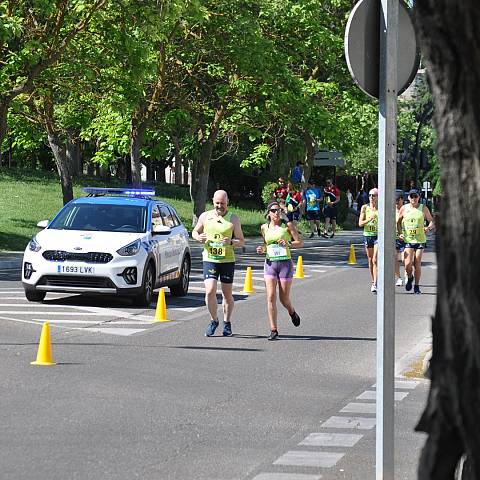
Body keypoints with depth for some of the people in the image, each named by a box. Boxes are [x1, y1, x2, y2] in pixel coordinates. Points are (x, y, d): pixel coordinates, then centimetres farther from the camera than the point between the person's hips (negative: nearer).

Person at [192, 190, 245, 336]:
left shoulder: (233, 219, 0)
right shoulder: (205, 216, 4)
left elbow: (241, 242, 1)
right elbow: (195, 231, 18)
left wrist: (231, 242, -20)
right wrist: (198, 237, -5)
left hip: (228, 260, 0)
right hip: (209, 260, 0)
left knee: (227, 294, 8)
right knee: (210, 291, -13)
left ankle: (227, 323, 27)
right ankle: (214, 320, 8)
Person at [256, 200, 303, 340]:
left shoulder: (287, 225, -1)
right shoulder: (264, 228, 8)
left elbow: (300, 243, -1)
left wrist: (288, 244, -19)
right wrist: (262, 249, 2)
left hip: (285, 263, -2)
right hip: (270, 264, 2)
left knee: (284, 299, 2)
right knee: (271, 297, -10)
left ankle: (292, 312, 38)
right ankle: (273, 330, -6)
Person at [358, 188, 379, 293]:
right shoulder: (365, 207, 3)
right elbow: (360, 223, -1)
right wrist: (370, 219, -16)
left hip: (379, 236, -3)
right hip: (367, 236, 3)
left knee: (375, 260, -14)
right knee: (370, 261, 12)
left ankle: (375, 284, -17)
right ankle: (373, 281, 27)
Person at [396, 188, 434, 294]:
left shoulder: (423, 208, 2)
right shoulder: (404, 208, 4)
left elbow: (431, 221, 7)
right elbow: (398, 222, 16)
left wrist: (429, 227, -15)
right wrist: (400, 233, 1)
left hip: (420, 240, 0)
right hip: (407, 240, 0)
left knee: (417, 264, -1)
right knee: (408, 264, -12)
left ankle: (417, 286, 13)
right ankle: (409, 277, 21)